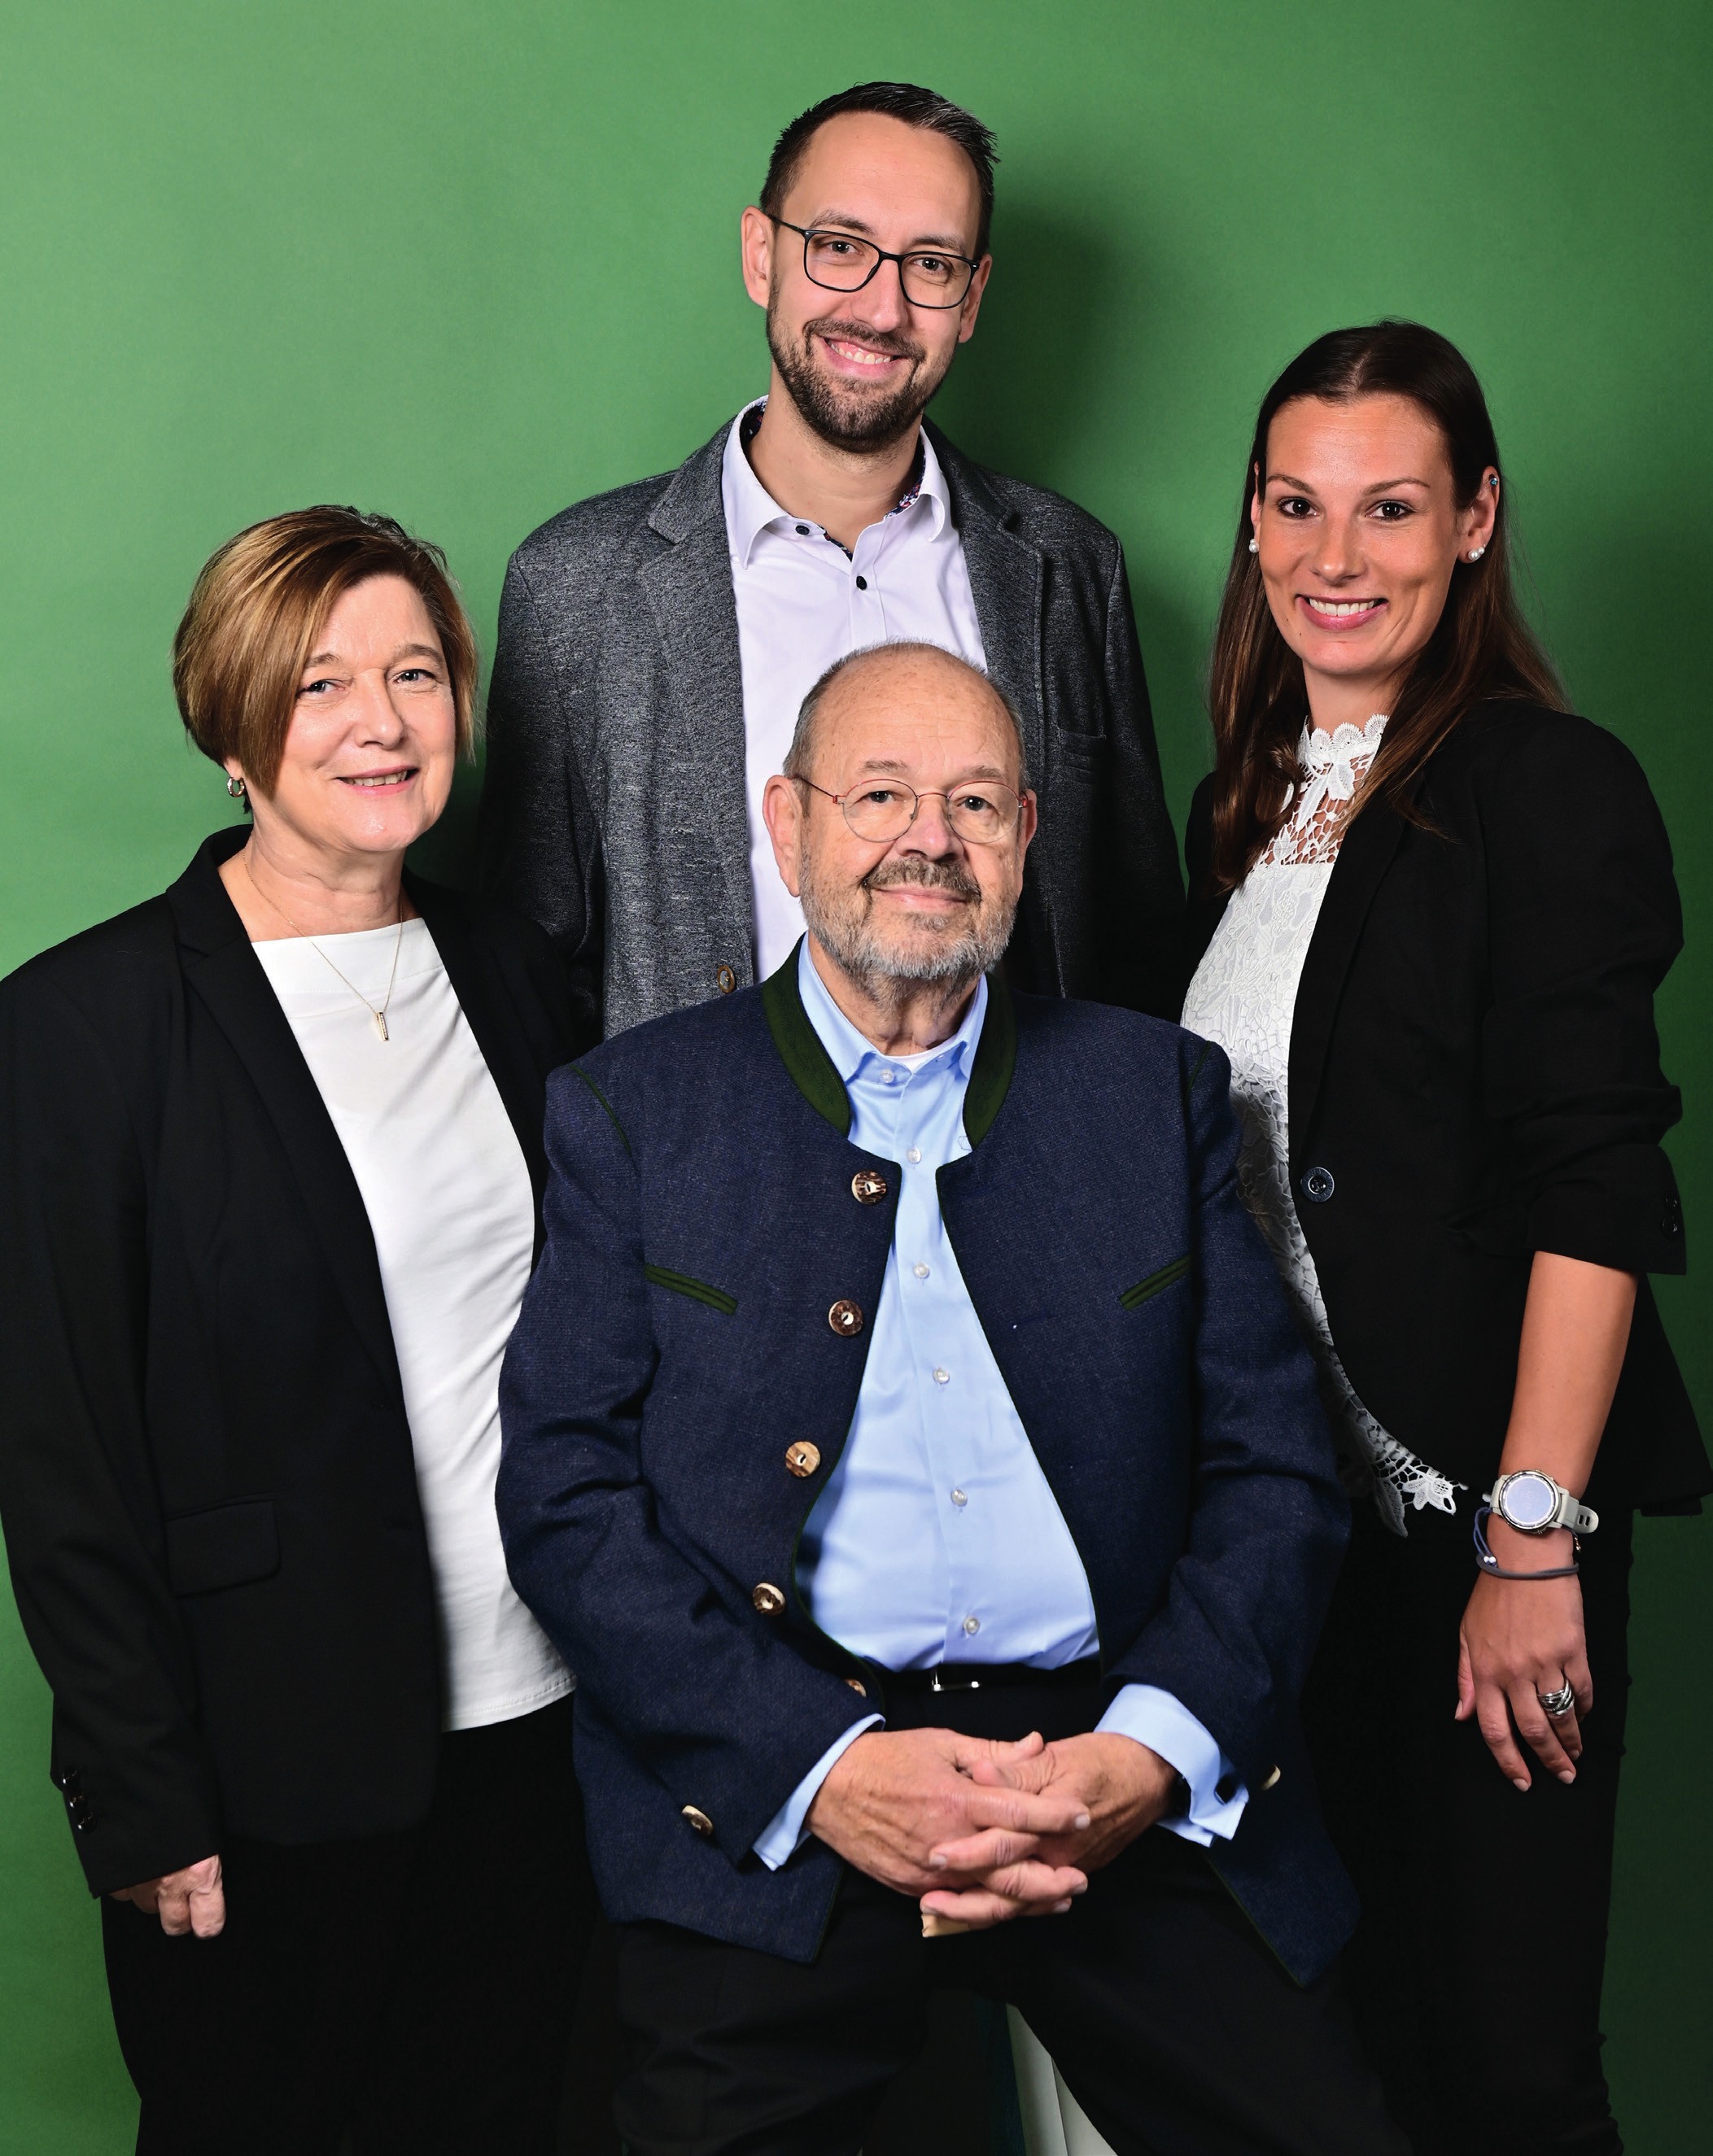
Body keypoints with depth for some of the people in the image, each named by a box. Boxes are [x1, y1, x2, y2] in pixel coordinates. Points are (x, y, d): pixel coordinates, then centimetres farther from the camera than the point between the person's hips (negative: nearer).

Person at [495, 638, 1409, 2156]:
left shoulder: (1160, 1093, 12)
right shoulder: (632, 1111, 6)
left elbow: (1277, 1472, 8)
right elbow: (567, 1501, -1)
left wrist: (1150, 1753, -8)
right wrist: (825, 1768, -13)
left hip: (1136, 1792, 2)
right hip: (774, 1797, -1)